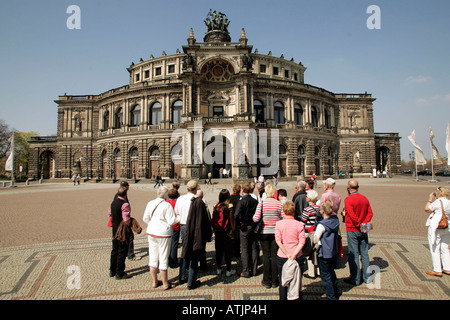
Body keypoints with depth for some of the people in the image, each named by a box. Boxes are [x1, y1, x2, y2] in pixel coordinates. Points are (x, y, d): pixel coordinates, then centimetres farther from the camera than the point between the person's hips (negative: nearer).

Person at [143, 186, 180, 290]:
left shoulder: (150, 204, 3)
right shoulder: (167, 205, -16)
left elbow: (145, 218, 9)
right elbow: (171, 221, -16)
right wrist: (180, 216, 0)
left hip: (151, 233, 6)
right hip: (163, 234, -6)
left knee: (153, 258, 15)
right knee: (163, 259, 4)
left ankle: (154, 282, 27)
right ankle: (165, 284, 14)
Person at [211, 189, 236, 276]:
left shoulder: (216, 205, -3)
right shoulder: (229, 206, -13)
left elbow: (213, 218, 3)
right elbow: (232, 219, -10)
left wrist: (213, 228, 15)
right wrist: (233, 228, 2)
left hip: (217, 231, 3)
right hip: (227, 231, -3)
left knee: (218, 250, 14)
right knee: (228, 250, 7)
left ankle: (219, 269, 23)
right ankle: (228, 270, 14)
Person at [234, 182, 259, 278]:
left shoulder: (241, 202, -16)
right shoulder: (255, 201, -1)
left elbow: (236, 215, -24)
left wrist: (238, 225, -8)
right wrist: (255, 224, 14)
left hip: (244, 227, -5)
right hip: (254, 226, 5)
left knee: (245, 249, 4)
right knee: (254, 248, 13)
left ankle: (246, 271, 10)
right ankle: (254, 270, 22)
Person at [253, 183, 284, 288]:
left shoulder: (261, 203, -10)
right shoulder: (278, 203, -7)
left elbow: (256, 219, -14)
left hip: (265, 232, -1)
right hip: (276, 232, 1)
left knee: (266, 256, 8)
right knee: (274, 256, 9)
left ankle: (266, 281, 16)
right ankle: (274, 281, 18)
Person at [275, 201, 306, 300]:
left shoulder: (278, 224, -5)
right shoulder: (299, 225, -5)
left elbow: (278, 240, -14)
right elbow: (302, 242, -12)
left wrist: (287, 254, -13)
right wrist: (294, 254, -14)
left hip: (282, 257, 0)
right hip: (297, 257, 0)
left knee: (283, 282, 12)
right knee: (297, 281, 14)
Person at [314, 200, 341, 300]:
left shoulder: (322, 225, -24)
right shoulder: (336, 220, -4)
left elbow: (315, 241, -20)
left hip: (324, 254, -7)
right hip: (334, 252, 7)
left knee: (325, 275, 8)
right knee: (331, 273, 25)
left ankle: (331, 296, 16)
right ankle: (336, 293, 37)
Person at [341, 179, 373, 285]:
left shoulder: (348, 199, -15)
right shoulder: (365, 198, 4)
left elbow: (352, 216, -21)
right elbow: (370, 213, 2)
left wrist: (359, 225, -9)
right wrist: (364, 224, -7)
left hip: (352, 230, -6)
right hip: (363, 231, 6)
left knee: (353, 255, 2)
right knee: (364, 254, 15)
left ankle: (355, 279, 10)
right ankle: (366, 277, 24)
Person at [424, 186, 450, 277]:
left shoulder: (438, 201, -13)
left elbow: (427, 209, -7)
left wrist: (430, 200, 4)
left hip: (436, 228, -8)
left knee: (435, 249, -2)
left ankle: (437, 270, 1)